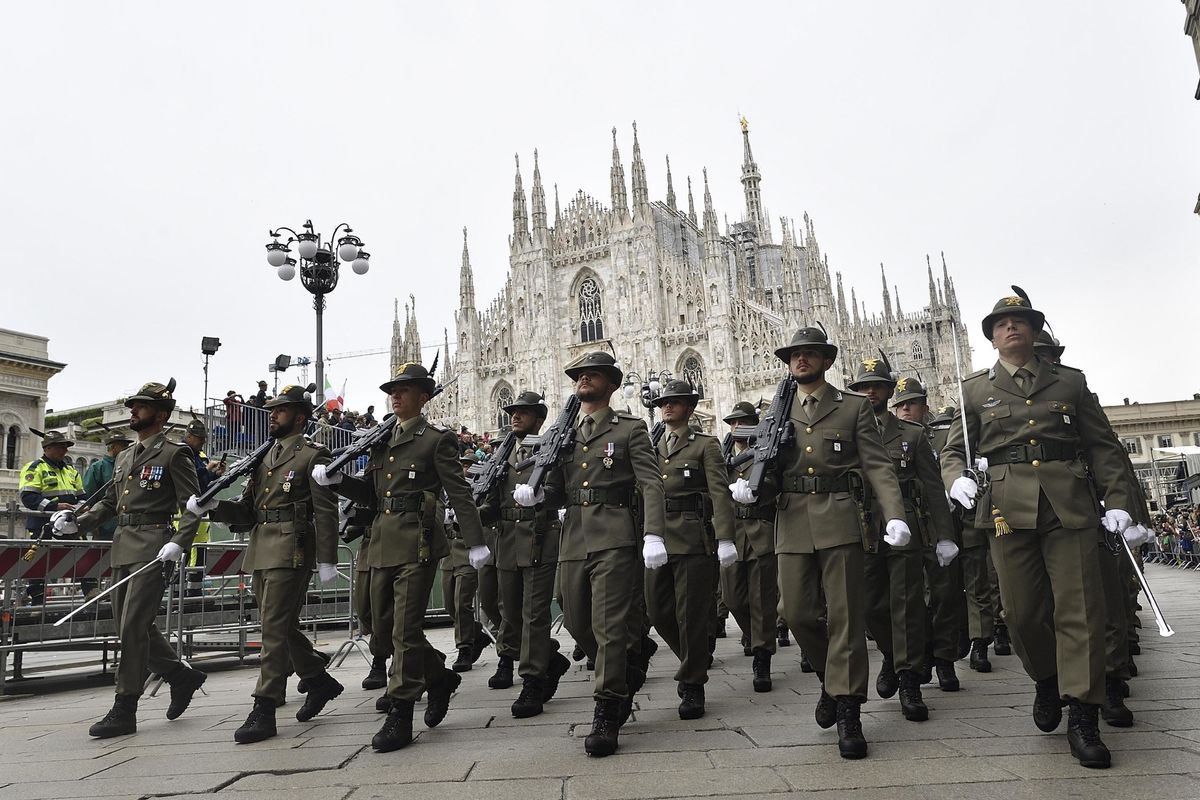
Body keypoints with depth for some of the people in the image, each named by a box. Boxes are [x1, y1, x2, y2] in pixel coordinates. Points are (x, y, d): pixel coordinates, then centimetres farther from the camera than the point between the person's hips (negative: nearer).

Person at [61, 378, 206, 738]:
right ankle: (181, 675, 28)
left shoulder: (173, 454, -4)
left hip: (152, 549, -8)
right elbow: (110, 502, 24)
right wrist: (77, 522, 8)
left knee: (133, 627, -8)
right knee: (129, 626, 12)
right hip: (122, 548, 8)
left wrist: (179, 542, -22)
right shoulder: (124, 458, 19)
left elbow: (193, 504, -10)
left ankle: (124, 711, 1)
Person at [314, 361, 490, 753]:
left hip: (416, 542, -8)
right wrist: (336, 479, 0)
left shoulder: (436, 440, -3)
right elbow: (369, 492, 18)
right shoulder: (382, 440, 17)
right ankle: (440, 676, 32)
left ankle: (399, 716, 6)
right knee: (383, 626, 13)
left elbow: (459, 493, -8)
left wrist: (475, 542, -14)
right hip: (383, 543, 8)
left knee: (405, 629, -5)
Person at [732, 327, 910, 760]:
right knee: (796, 611, 1)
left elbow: (878, 466, 1)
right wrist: (746, 482, -9)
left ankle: (848, 711, 6)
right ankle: (831, 676, 27)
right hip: (792, 523, 3)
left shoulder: (854, 407, 8)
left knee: (845, 614, -2)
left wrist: (895, 515, -12)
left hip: (839, 520, -2)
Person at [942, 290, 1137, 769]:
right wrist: (957, 479, -11)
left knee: (1079, 608, -3)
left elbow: (1103, 447, 13)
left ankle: (1082, 719, 5)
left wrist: (1117, 502, 3)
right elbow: (954, 450, 10)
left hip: (1070, 506, 0)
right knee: (1022, 611, 3)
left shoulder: (1070, 382, 14)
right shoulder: (976, 389, 12)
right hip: (1009, 508, 0)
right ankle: (1047, 681, 30)